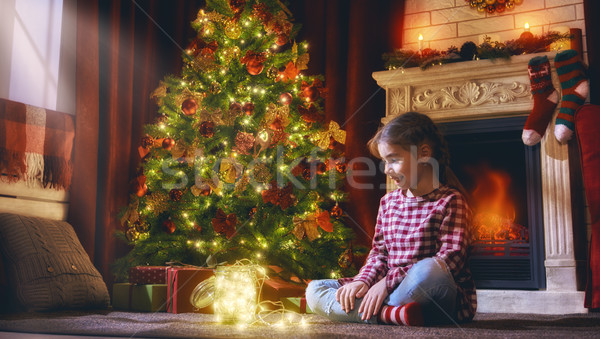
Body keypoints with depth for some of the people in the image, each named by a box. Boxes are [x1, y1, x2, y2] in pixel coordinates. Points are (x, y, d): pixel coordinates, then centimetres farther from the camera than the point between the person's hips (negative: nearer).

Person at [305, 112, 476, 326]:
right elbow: (379, 253, 15)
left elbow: (450, 259, -18)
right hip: (391, 293, 7)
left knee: (428, 269, -41)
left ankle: (376, 313, -18)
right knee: (315, 290, -5)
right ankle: (390, 314, -26)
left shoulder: (450, 201, -7)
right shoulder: (388, 202, 14)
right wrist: (363, 281, -8)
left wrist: (388, 281, -22)